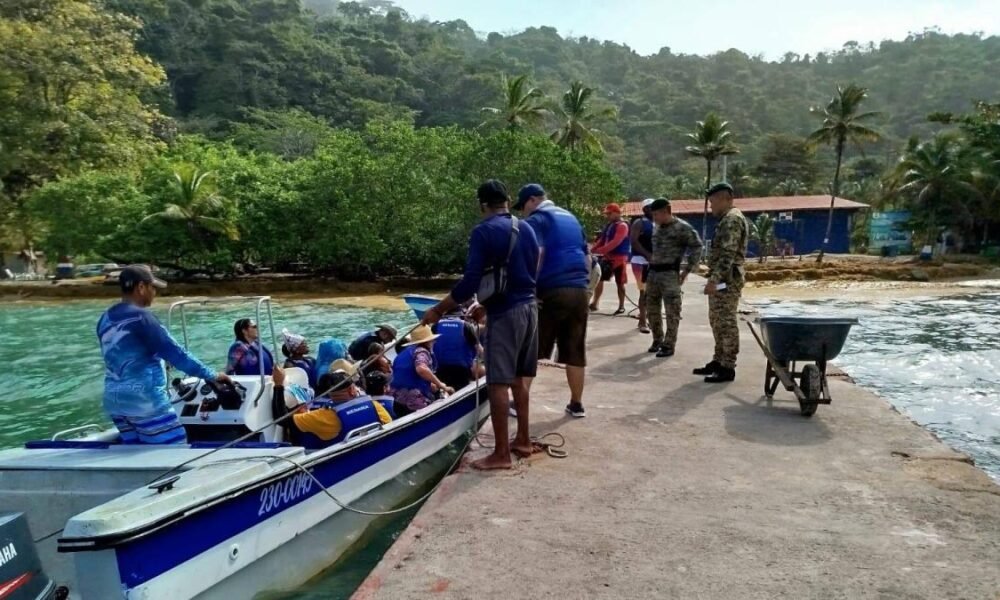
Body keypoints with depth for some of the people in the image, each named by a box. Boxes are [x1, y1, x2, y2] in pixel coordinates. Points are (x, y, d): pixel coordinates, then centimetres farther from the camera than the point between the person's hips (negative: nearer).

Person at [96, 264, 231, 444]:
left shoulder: (105, 319, 10)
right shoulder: (139, 317, -16)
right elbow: (174, 352, -16)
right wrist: (211, 375, -10)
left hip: (114, 401, 9)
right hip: (146, 401, -9)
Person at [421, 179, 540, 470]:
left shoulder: (483, 232, -12)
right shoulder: (526, 228, 11)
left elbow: (471, 281, -19)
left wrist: (438, 310, -10)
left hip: (506, 312, -8)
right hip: (529, 307, 8)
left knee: (498, 382, -2)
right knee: (518, 377, 17)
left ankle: (501, 453, 2)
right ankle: (523, 440, 26)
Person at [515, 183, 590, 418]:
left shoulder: (536, 220, -2)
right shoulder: (571, 218, 21)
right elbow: (587, 255, 23)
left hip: (551, 292, -6)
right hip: (579, 291, 7)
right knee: (575, 352, 11)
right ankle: (576, 404, 19)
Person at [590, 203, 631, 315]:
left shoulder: (622, 226, -14)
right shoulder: (608, 226, 14)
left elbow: (615, 242, -26)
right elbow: (601, 240, 13)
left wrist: (600, 250, -34)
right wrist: (592, 250, -5)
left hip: (619, 258, -8)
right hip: (607, 257, 8)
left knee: (620, 283, 2)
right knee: (599, 278, 3)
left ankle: (621, 306, 11)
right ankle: (595, 303, 8)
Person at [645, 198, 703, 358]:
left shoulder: (682, 227, -7)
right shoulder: (657, 228, 14)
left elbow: (696, 247, -8)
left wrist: (687, 270, -11)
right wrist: (650, 261, 16)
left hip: (670, 273, -7)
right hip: (653, 272, 7)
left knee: (671, 311, -3)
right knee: (652, 308, 11)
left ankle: (669, 345, 3)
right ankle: (657, 340, 25)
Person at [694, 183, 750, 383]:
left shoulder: (732, 219, -15)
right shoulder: (727, 219, 19)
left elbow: (728, 255, -23)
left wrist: (714, 279, -26)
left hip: (727, 280, -11)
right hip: (722, 279, 11)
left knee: (727, 323, -6)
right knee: (717, 321, 15)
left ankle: (728, 367, -1)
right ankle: (719, 361, 24)